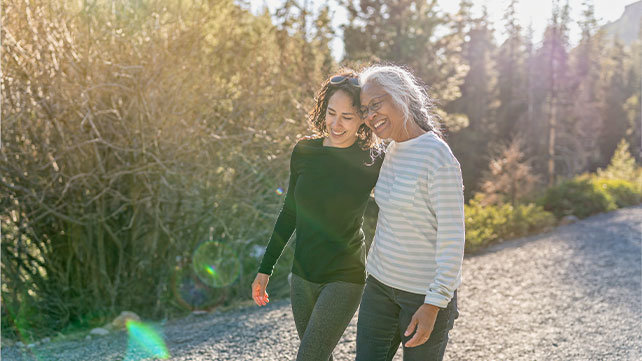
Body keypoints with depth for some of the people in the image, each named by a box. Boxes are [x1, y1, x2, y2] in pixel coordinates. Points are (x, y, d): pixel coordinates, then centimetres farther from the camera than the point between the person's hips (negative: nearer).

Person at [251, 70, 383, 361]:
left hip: (344, 279, -5)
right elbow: (290, 212, 10)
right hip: (302, 276, 5)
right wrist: (265, 269, 12)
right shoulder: (304, 151, -1)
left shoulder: (372, 162, -12)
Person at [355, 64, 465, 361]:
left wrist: (434, 304, -22)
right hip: (381, 282, 7)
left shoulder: (437, 156, -20)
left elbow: (452, 236, -20)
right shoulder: (393, 150, 5)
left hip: (426, 293, -7)